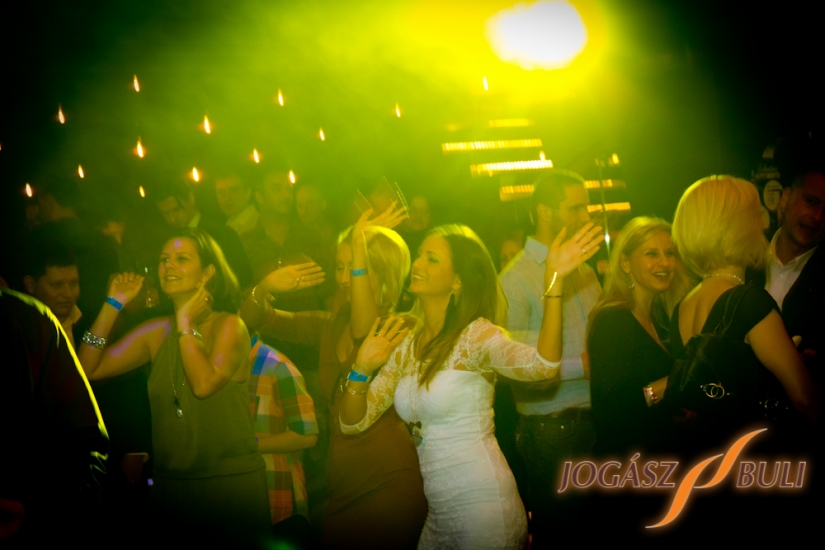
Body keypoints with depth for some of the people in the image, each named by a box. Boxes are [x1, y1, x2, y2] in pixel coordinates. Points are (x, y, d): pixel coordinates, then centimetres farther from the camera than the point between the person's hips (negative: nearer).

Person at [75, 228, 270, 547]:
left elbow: (204, 384, -24)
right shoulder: (156, 332, 5)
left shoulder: (228, 326, -7)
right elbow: (89, 369, -2)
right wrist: (113, 305, -4)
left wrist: (185, 324, -15)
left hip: (231, 484, -4)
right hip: (170, 485, 4)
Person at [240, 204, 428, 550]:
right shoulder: (331, 327, 11)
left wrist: (360, 244, -33)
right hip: (341, 488, 6)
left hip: (388, 483, -6)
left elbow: (365, 328, -31)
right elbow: (257, 319, 13)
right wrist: (266, 287, -10)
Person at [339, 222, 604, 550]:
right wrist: (362, 369, -10)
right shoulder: (406, 345, 8)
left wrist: (554, 280, -38)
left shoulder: (476, 335, -12)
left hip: (483, 506, -7)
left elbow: (543, 365, -32)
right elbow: (353, 422, 8)